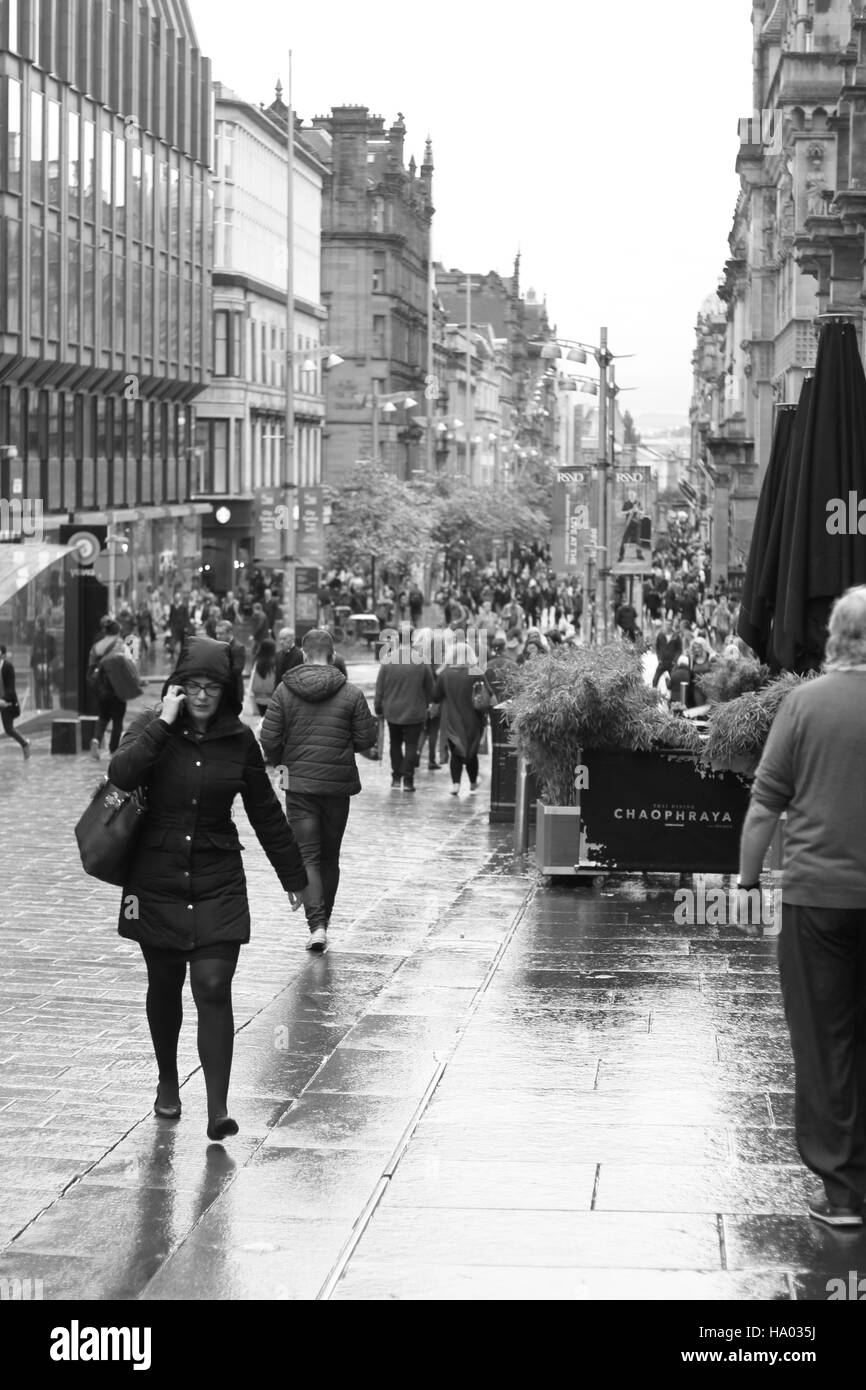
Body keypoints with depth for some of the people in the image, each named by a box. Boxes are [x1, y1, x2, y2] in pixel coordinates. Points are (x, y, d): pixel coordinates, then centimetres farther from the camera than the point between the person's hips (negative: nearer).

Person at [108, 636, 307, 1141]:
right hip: (156, 885, 0)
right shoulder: (151, 727, -4)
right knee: (165, 986, 13)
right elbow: (121, 775, -25)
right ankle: (168, 1081, 36)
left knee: (214, 988, -11)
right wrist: (164, 725, -24)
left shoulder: (238, 739, 0)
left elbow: (266, 812, 10)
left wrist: (293, 874, 14)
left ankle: (218, 1108, -10)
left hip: (218, 887, 0)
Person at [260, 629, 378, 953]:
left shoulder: (285, 691, -4)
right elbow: (366, 740, -3)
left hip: (299, 783, -1)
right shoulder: (351, 694, -5)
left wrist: (278, 761, 15)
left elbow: (268, 738, -6)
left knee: (306, 856, -1)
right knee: (330, 856, 16)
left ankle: (317, 925, -17)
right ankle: (323, 920, 25)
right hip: (338, 783, 1)